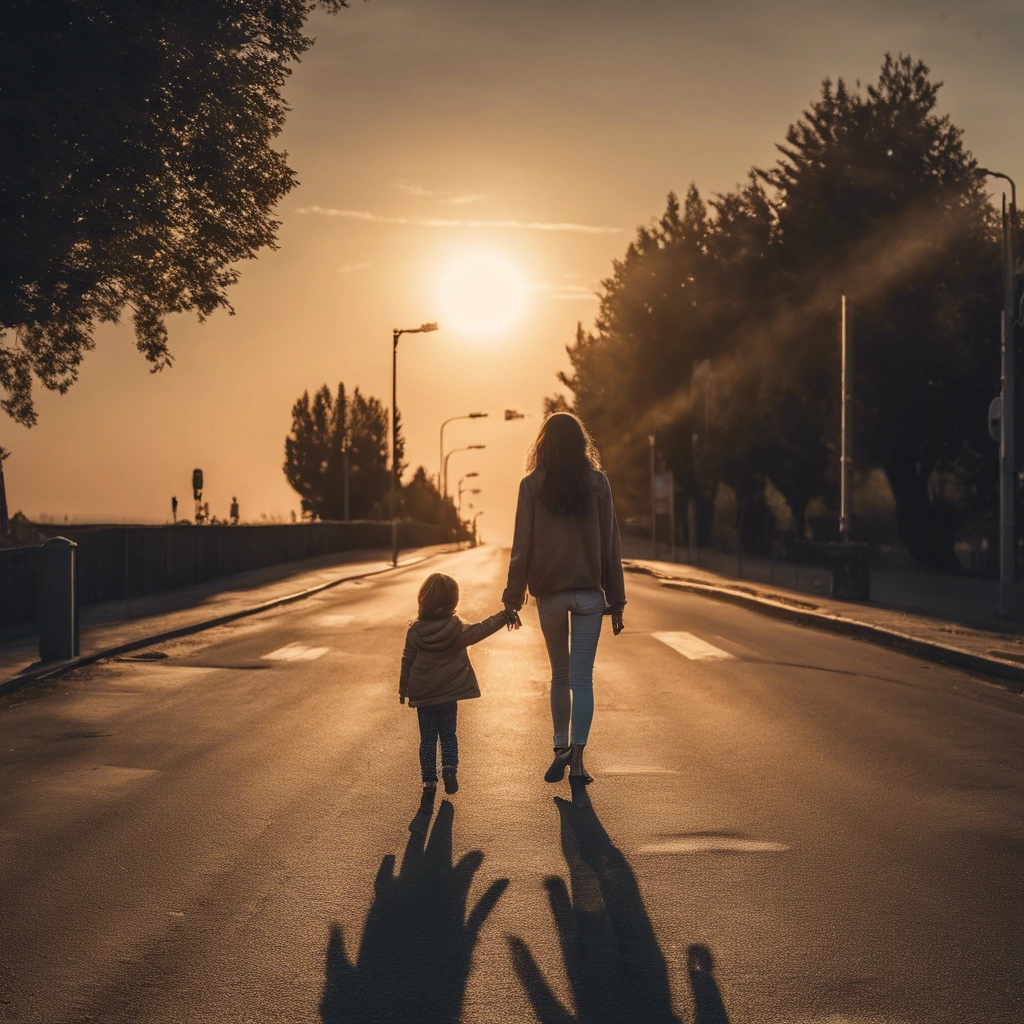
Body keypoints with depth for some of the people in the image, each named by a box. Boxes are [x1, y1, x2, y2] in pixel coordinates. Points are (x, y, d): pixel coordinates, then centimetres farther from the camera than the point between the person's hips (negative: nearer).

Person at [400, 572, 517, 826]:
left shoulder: (415, 631, -4)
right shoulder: (457, 629, -11)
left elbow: (407, 662, 2)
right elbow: (481, 630, -5)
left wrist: (403, 691, 12)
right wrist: (504, 616, 5)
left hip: (422, 695, 1)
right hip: (448, 695, -1)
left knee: (428, 739, 9)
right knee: (448, 734, 16)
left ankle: (429, 782, 2)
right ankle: (450, 768, -4)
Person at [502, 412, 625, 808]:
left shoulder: (532, 486, -3)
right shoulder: (597, 483, -1)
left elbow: (522, 546, -2)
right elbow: (610, 546, 1)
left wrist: (513, 598, 5)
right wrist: (616, 601, 7)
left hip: (549, 593, 1)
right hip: (589, 593, -1)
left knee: (560, 675, 18)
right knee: (582, 679, -2)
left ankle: (562, 750, 21)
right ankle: (576, 760, -13)